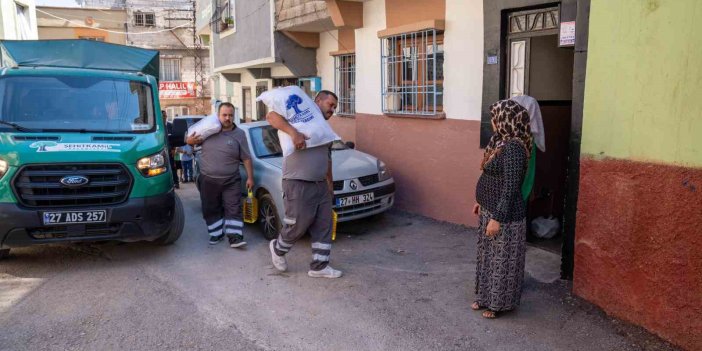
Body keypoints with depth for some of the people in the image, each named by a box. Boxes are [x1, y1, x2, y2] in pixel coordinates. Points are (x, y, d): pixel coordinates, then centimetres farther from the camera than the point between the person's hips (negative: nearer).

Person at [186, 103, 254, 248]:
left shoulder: (239, 134, -2)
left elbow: (246, 158, -1)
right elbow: (191, 140, 15)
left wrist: (250, 177, -5)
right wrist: (190, 141, -10)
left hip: (231, 181, -2)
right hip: (207, 180, 2)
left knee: (234, 209, -5)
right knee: (211, 209, 10)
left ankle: (234, 236, -2)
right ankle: (217, 233, 24)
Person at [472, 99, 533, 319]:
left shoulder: (513, 148, -23)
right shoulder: (502, 143, 8)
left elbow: (510, 188, -25)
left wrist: (497, 218, -24)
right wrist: (482, 202, 22)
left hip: (504, 215, -10)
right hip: (490, 210, 10)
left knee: (502, 260, 6)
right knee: (488, 256, 19)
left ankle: (501, 303, 21)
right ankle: (486, 297, 33)